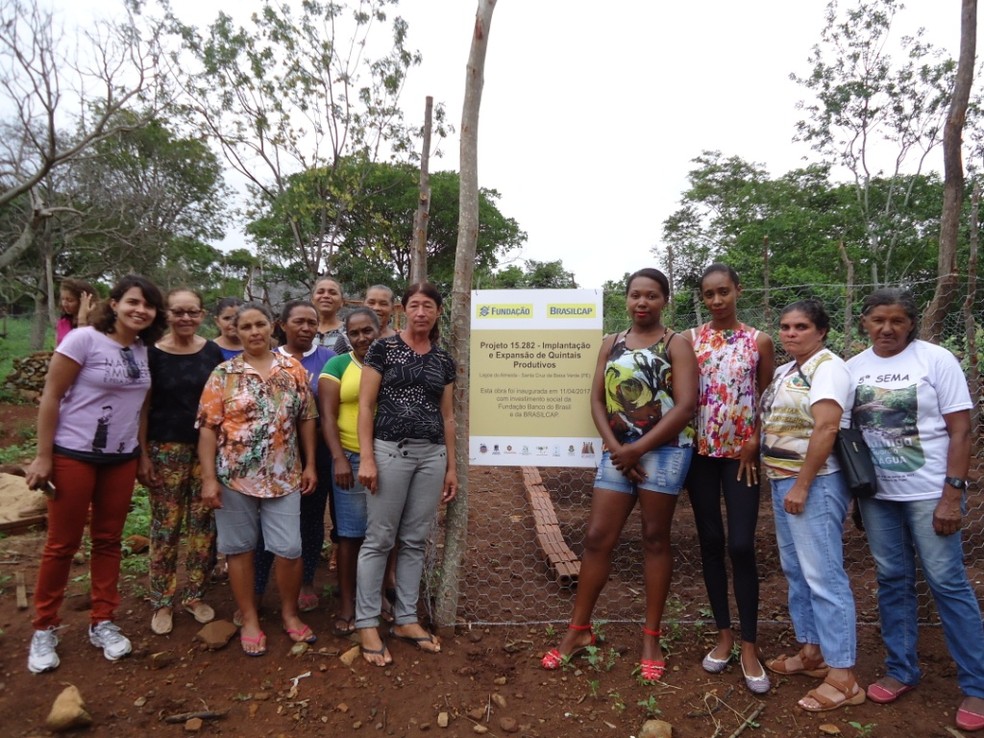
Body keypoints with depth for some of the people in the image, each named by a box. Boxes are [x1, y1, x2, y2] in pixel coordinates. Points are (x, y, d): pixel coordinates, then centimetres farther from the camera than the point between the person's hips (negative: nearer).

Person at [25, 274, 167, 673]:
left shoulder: (144, 351, 5)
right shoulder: (84, 339, -12)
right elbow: (51, 397, -11)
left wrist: (142, 454, 11)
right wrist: (43, 456, -13)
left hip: (121, 459, 5)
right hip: (73, 455, -5)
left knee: (108, 541, 12)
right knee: (62, 543, 6)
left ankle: (102, 623, 25)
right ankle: (44, 629, 23)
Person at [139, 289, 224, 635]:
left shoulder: (213, 352, 4)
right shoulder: (153, 353, -3)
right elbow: (143, 407, -1)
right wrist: (142, 454, -7)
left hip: (207, 447, 2)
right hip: (166, 449, -2)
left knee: (203, 522, 7)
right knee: (166, 524, 4)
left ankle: (195, 595, 22)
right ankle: (162, 602, 18)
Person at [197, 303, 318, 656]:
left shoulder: (294, 370, 4)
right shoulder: (224, 373, -2)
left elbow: (306, 420, 8)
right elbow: (207, 427, -4)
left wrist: (309, 465, 4)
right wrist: (209, 478, -9)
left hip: (283, 476, 1)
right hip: (235, 476, -1)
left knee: (289, 550, 3)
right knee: (240, 548, 9)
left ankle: (289, 613, 26)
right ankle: (249, 620, 26)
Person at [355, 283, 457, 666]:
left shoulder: (444, 360, 12)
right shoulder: (383, 349, -1)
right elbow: (365, 406, -4)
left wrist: (451, 466, 12)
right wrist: (366, 458, -11)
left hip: (432, 455, 4)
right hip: (390, 450, -4)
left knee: (415, 540, 11)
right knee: (379, 539, 1)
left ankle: (406, 619, 23)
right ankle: (367, 623, 15)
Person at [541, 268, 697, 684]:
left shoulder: (676, 345, -1)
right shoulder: (612, 344, 12)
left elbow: (685, 406, -12)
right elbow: (597, 399, 6)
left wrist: (637, 450, -14)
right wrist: (615, 447, -9)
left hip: (663, 450, -4)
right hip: (618, 451, 4)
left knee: (655, 539, 6)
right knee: (597, 538, 4)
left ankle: (651, 638, 19)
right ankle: (579, 630, 18)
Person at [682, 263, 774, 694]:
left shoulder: (759, 341, 1)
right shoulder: (689, 339, 3)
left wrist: (754, 444, -6)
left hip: (741, 454, -1)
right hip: (701, 451, 2)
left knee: (741, 546, -5)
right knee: (710, 542, 8)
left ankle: (749, 646, 10)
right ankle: (724, 635, 23)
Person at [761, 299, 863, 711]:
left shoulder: (827, 367, -12)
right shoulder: (786, 371, 15)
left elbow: (826, 429, -21)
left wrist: (802, 485, -21)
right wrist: (783, 482, 12)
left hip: (814, 483, -9)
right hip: (782, 481, 9)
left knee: (823, 575, -6)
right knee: (796, 571, 15)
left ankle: (843, 678, 3)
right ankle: (812, 652, 28)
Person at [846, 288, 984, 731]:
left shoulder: (936, 360, -6)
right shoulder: (853, 367, 5)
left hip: (929, 493, -4)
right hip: (876, 495, 4)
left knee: (947, 583, 0)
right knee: (892, 581, 11)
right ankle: (901, 670, 24)